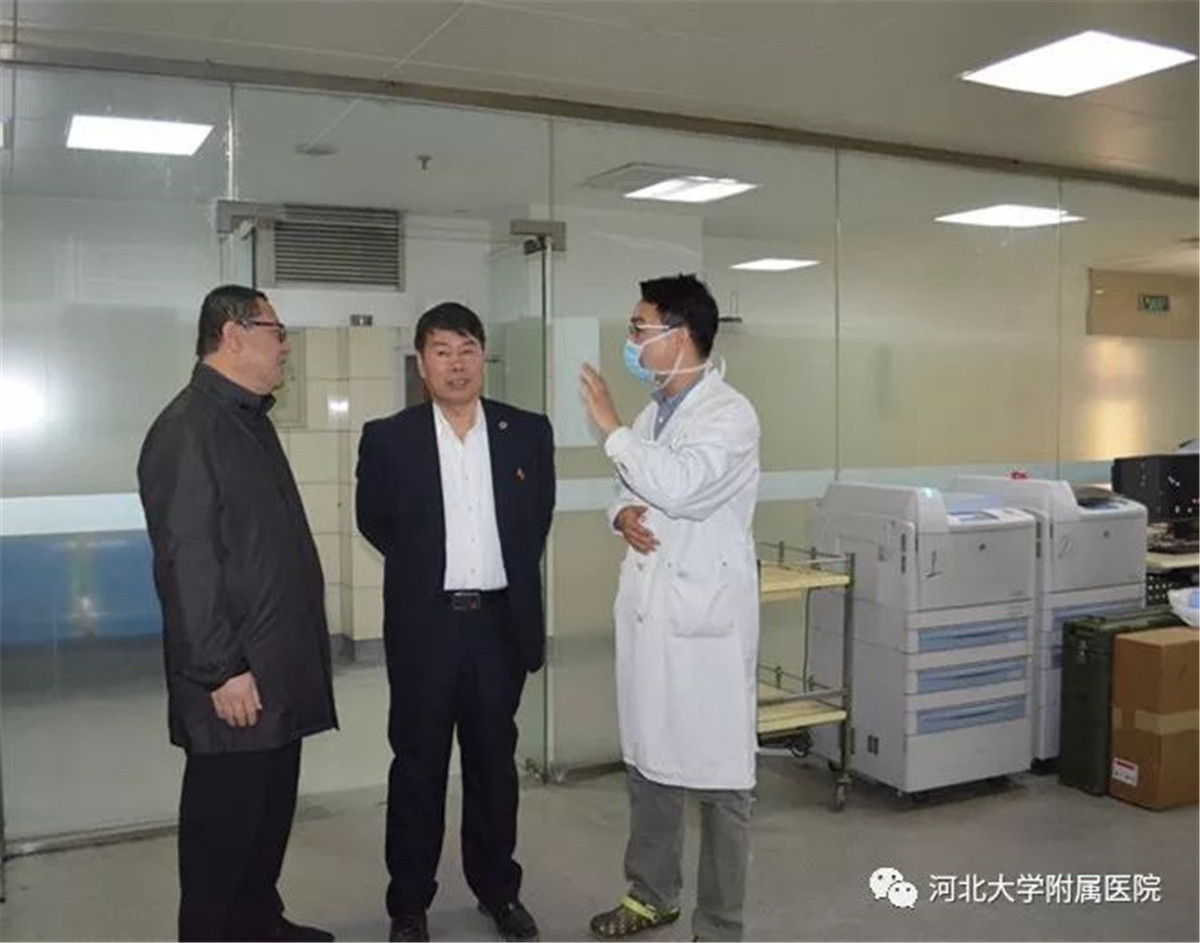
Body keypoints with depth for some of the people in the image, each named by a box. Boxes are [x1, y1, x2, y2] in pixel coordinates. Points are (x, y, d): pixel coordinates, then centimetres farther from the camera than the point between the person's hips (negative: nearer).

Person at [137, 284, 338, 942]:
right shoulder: (187, 428, -15)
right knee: (225, 815, 5)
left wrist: (296, 653, 15)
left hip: (280, 667, 9)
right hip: (235, 679, -9)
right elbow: (185, 562, -20)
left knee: (272, 808, 19)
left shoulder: (250, 420, 14)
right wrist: (221, 670, -20)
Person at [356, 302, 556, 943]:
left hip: (501, 621, 2)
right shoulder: (388, 438, -3)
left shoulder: (529, 432, 2)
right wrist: (425, 566, 10)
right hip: (425, 623, -1)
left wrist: (509, 572, 10)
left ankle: (498, 888, 30)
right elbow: (374, 522, 7)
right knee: (418, 765, 9)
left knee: (494, 761, 14)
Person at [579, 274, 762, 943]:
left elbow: (679, 487, -28)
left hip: (703, 615, -8)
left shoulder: (730, 413, -13)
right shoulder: (655, 411, 13)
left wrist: (612, 428, -17)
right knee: (649, 760, 19)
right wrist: (623, 514, -2)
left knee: (717, 773, 2)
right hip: (647, 607, 9)